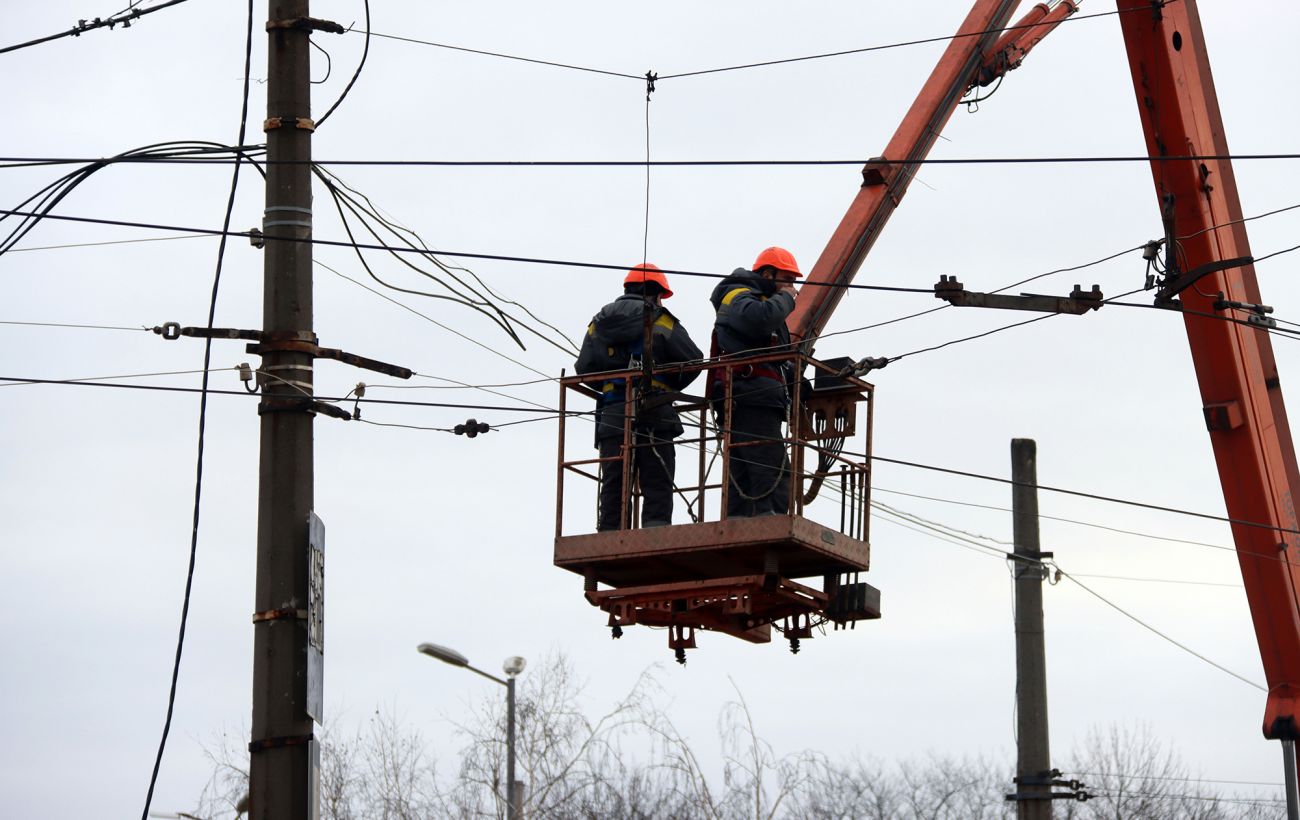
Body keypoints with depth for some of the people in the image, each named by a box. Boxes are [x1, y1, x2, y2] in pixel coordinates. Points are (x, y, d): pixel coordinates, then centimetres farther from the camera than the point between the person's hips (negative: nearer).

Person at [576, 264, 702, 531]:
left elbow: (584, 369, 10)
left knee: (613, 489, 5)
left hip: (611, 417, 4)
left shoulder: (597, 326, 13)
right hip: (653, 416, -4)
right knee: (657, 489, -3)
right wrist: (670, 386, 16)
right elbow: (693, 360, -1)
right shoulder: (662, 323, -1)